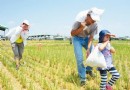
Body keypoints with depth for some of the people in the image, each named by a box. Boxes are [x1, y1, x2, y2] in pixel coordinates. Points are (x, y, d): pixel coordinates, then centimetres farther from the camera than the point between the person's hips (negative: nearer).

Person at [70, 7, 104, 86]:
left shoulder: (95, 25, -21)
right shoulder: (79, 21, -29)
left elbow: (91, 37, -13)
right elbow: (72, 33, -19)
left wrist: (88, 48, -26)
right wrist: (81, 28, -35)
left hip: (86, 39, 3)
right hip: (77, 39, -3)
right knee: (79, 58, -12)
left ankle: (88, 69, 24)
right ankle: (82, 78, 2)